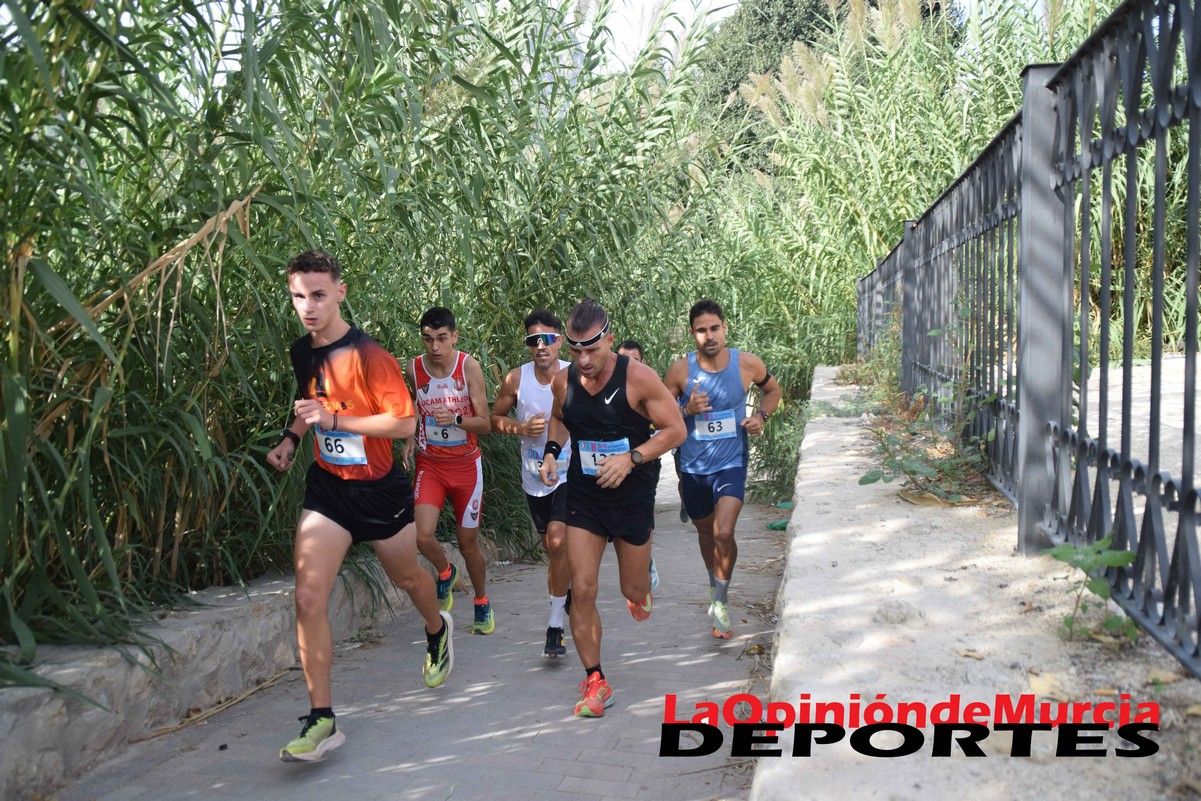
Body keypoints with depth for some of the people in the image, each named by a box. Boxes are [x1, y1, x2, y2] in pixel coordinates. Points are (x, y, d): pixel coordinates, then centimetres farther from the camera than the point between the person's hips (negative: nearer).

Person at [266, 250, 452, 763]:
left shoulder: (367, 355, -20)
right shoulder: (303, 352, 2)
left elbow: (405, 422, -23)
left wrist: (334, 419, -26)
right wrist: (291, 437, 6)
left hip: (379, 490, -4)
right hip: (326, 488, 4)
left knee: (407, 577, 19)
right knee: (309, 599, -10)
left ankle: (437, 632, 54)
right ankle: (322, 721, -3)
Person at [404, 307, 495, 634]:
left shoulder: (469, 367, -12)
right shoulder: (414, 368, -6)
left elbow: (485, 424, -12)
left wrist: (455, 419, -30)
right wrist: (410, 437, -1)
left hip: (466, 464, -1)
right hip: (429, 463, 1)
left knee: (467, 540, 8)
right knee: (423, 536, -16)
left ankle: (482, 602, 32)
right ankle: (446, 573, 18)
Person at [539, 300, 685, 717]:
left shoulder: (638, 377, -17)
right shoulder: (562, 382, -6)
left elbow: (675, 429, -12)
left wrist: (632, 458, -25)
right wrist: (551, 451, -2)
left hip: (632, 497, -2)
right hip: (583, 498, 2)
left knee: (633, 592, 12)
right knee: (582, 590, -6)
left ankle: (641, 582, 52)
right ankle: (595, 681, 9)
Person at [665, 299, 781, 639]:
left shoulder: (747, 364, -9)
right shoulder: (680, 370, -11)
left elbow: (772, 390, 13)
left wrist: (761, 416, -6)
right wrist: (687, 410, -20)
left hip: (731, 463, -1)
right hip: (693, 467, 2)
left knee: (723, 532, -19)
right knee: (706, 531, 19)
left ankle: (721, 600, 3)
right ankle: (715, 585, 46)